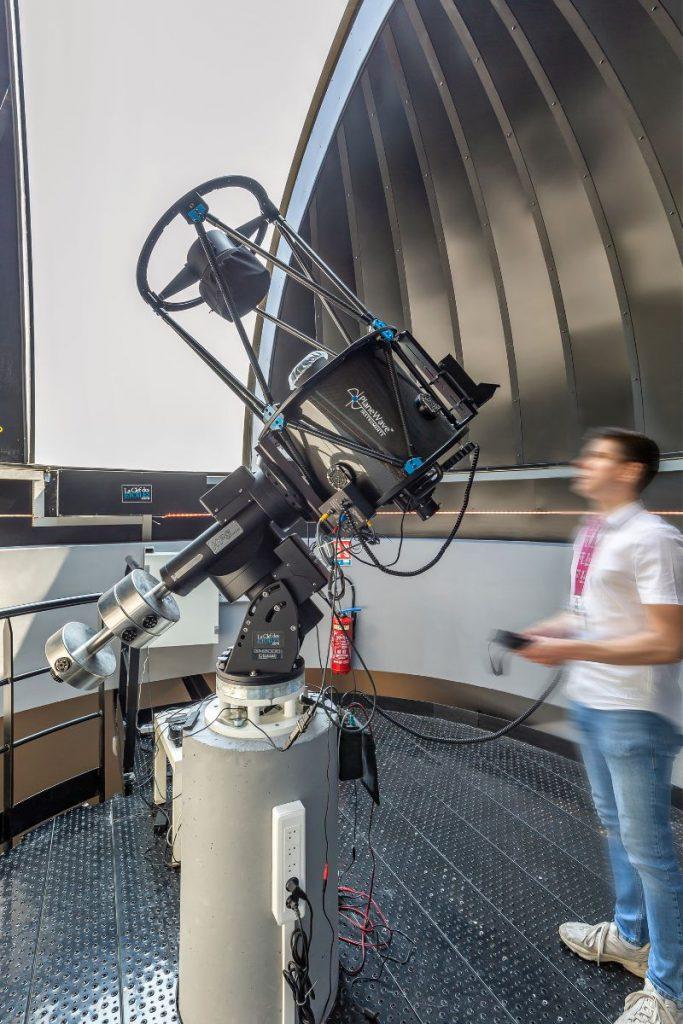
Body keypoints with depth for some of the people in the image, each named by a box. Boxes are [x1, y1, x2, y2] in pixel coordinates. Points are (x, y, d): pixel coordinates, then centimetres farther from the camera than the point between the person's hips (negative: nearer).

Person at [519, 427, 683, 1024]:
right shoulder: (591, 536, 7)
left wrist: (574, 650, -27)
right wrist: (544, 632, 0)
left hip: (633, 713, -9)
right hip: (589, 704, 9)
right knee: (616, 828, 24)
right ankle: (630, 937, 46)